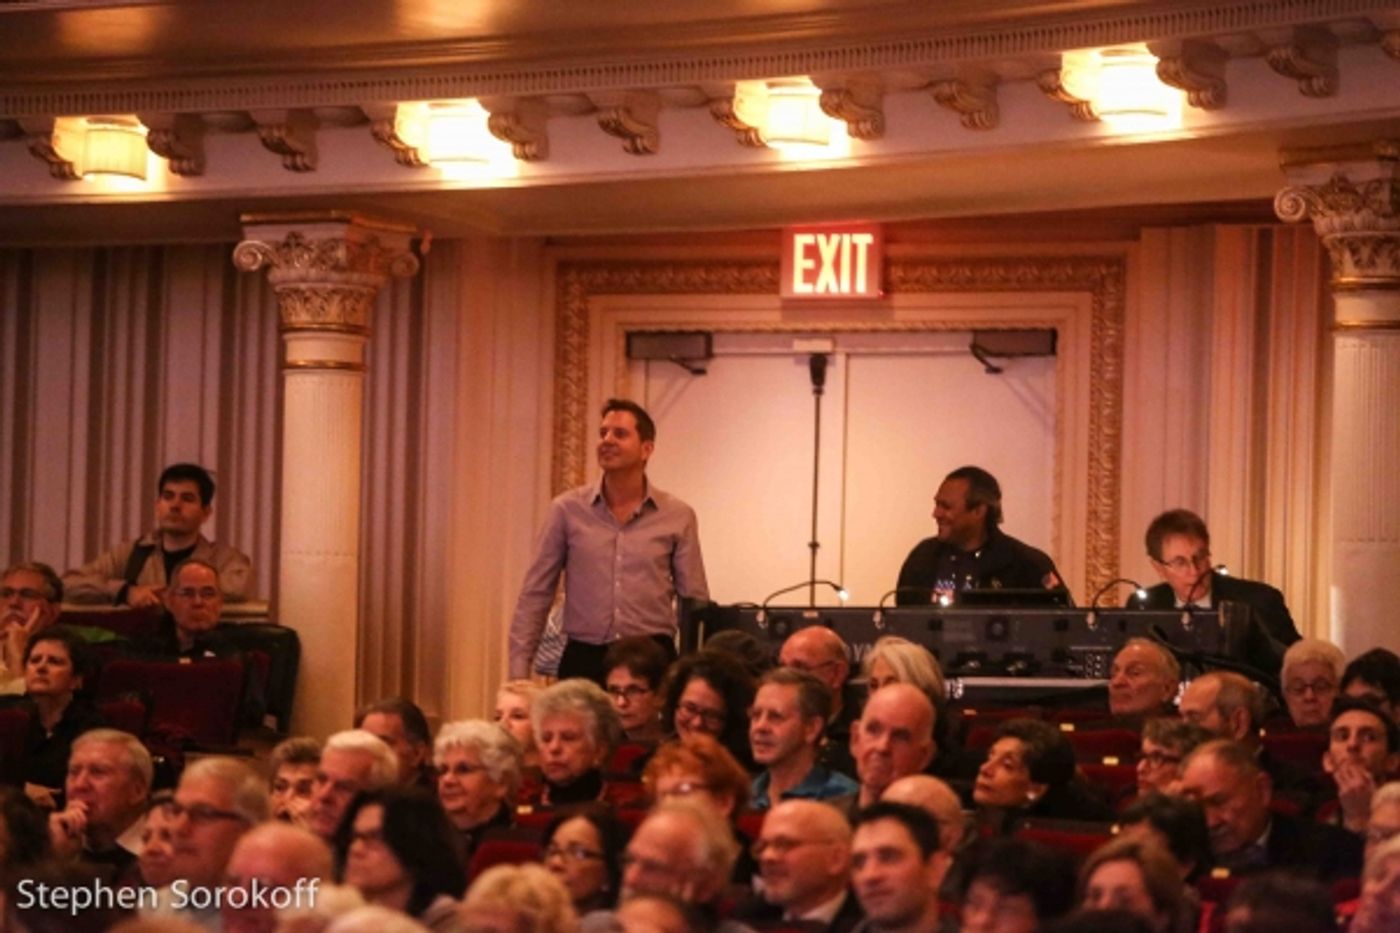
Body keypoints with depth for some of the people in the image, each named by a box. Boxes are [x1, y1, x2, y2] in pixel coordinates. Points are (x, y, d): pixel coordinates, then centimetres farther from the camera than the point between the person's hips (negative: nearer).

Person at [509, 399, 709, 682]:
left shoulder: (678, 517, 3)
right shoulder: (567, 510, 3)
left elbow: (695, 604, 5)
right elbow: (535, 595, 4)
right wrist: (519, 672, -3)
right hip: (583, 660, 0)